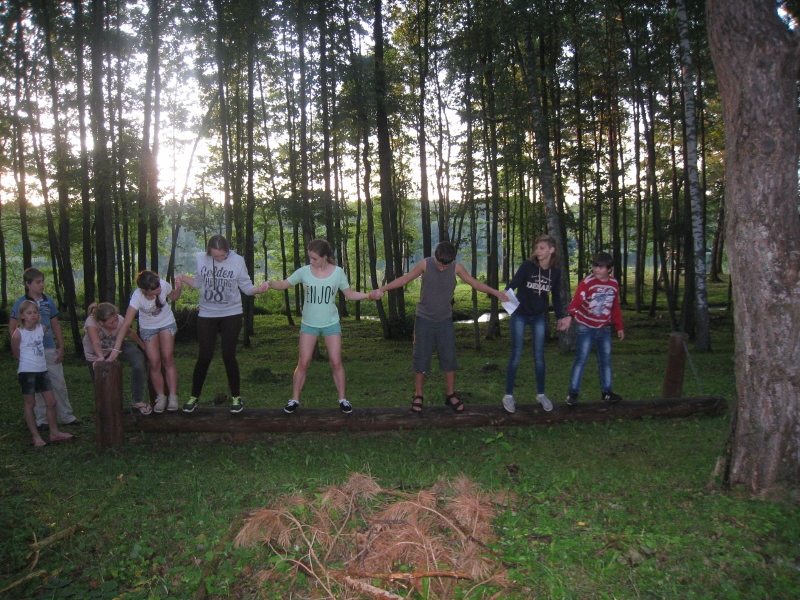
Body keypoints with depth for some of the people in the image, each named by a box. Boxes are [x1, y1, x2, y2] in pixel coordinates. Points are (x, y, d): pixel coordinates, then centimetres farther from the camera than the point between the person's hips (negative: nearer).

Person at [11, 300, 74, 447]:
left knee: (51, 402, 7)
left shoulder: (42, 329, 0)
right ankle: (36, 437, 11)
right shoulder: (18, 334, -12)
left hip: (42, 370, 5)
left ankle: (54, 433, 18)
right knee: (30, 404, 4)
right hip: (27, 372, -5)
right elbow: (16, 354, 2)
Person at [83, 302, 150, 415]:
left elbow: (130, 332, -9)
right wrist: (100, 357, -69)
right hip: (96, 354, -2)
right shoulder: (91, 323, -38)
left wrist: (143, 345, -1)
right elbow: (96, 342, -52)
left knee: (138, 359, -23)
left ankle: (137, 401, -15)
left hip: (115, 346, 2)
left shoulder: (119, 320, -29)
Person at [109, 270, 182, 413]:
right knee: (154, 363, -8)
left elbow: (173, 297, -1)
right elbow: (126, 324, -33)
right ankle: (160, 397, 9)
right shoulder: (137, 296, -31)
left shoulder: (163, 285, -25)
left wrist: (179, 289, -24)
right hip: (148, 328, -1)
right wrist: (116, 349, -38)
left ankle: (173, 397, -5)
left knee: (168, 359, -11)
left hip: (167, 324, 1)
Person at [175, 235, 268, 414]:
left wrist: (258, 289, -25)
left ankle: (236, 397, 18)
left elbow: (246, 287, -5)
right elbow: (198, 282, 8)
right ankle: (194, 396, 21)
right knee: (204, 357, 2)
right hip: (207, 315, 2)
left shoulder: (238, 261, -10)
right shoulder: (201, 258, -5)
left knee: (228, 356, 1)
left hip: (231, 315, -1)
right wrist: (183, 278, -9)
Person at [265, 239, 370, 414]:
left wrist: (368, 295, -14)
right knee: (303, 363, 1)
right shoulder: (304, 272, -9)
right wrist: (270, 284, -21)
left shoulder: (338, 272, -8)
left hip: (331, 324, 0)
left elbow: (350, 294, 0)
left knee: (336, 362, 0)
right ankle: (294, 400, 13)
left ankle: (342, 399, 13)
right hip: (309, 324, 0)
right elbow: (283, 284, -1)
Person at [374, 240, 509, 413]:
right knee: (421, 359, 2)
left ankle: (450, 395, 17)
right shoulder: (425, 264, -12)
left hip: (445, 321, 2)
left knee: (449, 358, 4)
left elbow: (475, 283, 1)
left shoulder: (456, 267, -8)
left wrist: (495, 292, -7)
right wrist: (382, 289, -15)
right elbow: (405, 279, -7)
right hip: (424, 320, -2)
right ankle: (418, 396, 14)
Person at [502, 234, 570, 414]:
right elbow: (513, 284, -22)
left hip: (539, 317, 3)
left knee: (539, 355, 7)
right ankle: (508, 395, 8)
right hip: (520, 315, -3)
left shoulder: (555, 271, -4)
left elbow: (556, 296, 6)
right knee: (516, 355, -2)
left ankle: (540, 394, 21)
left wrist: (561, 317, -1)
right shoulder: (527, 266, -15)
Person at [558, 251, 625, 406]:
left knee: (605, 360, 12)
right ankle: (573, 393, 1)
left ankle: (606, 391, 24)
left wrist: (619, 327, 15)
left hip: (604, 329, 5)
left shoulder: (614, 284, 3)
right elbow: (576, 301, -26)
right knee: (580, 360, -5)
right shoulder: (587, 282, -14)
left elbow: (616, 308, 14)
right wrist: (569, 317, -43)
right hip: (586, 328, -5)